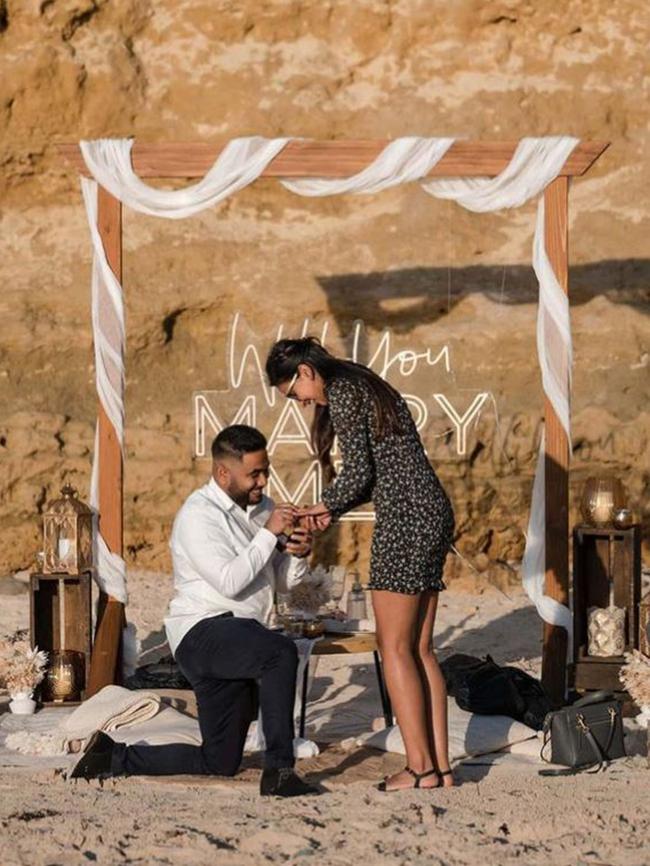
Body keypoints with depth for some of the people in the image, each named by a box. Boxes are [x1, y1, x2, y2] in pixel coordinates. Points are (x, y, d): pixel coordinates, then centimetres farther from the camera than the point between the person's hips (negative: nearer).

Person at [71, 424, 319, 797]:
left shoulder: (262, 507, 14)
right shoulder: (199, 515, -10)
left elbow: (283, 580, 15)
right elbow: (229, 581, -22)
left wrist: (298, 553, -6)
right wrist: (269, 533, -19)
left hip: (239, 642, 9)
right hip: (204, 633, -9)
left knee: (220, 762, 7)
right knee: (281, 652, -37)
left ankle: (114, 757, 21)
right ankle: (279, 772, -34)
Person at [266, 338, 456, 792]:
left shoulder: (341, 393, -7)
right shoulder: (365, 385, 22)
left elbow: (359, 472, -13)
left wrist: (325, 504, 5)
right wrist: (333, 512, 15)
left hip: (404, 517, -10)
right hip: (433, 511, 10)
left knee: (395, 647, -5)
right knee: (420, 648, 9)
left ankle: (420, 766, -7)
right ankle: (440, 765, 7)